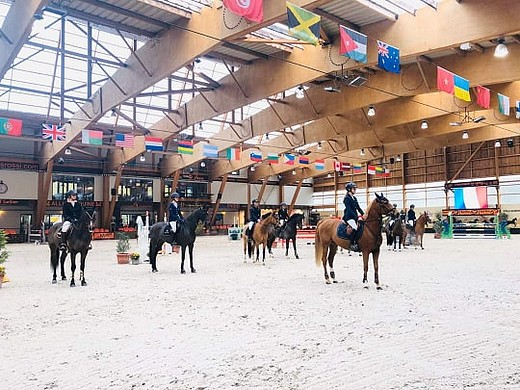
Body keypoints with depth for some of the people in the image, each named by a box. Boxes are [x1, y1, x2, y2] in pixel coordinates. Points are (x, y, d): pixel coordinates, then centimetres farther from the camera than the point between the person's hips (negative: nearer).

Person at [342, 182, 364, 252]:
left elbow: (358, 208, 16)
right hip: (349, 217, -9)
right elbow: (349, 209, -16)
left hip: (354, 217, 9)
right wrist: (356, 217, -23)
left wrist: (364, 215, 2)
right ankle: (352, 245, -25)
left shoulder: (354, 198, 18)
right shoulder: (347, 198, -7)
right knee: (354, 228, -30)